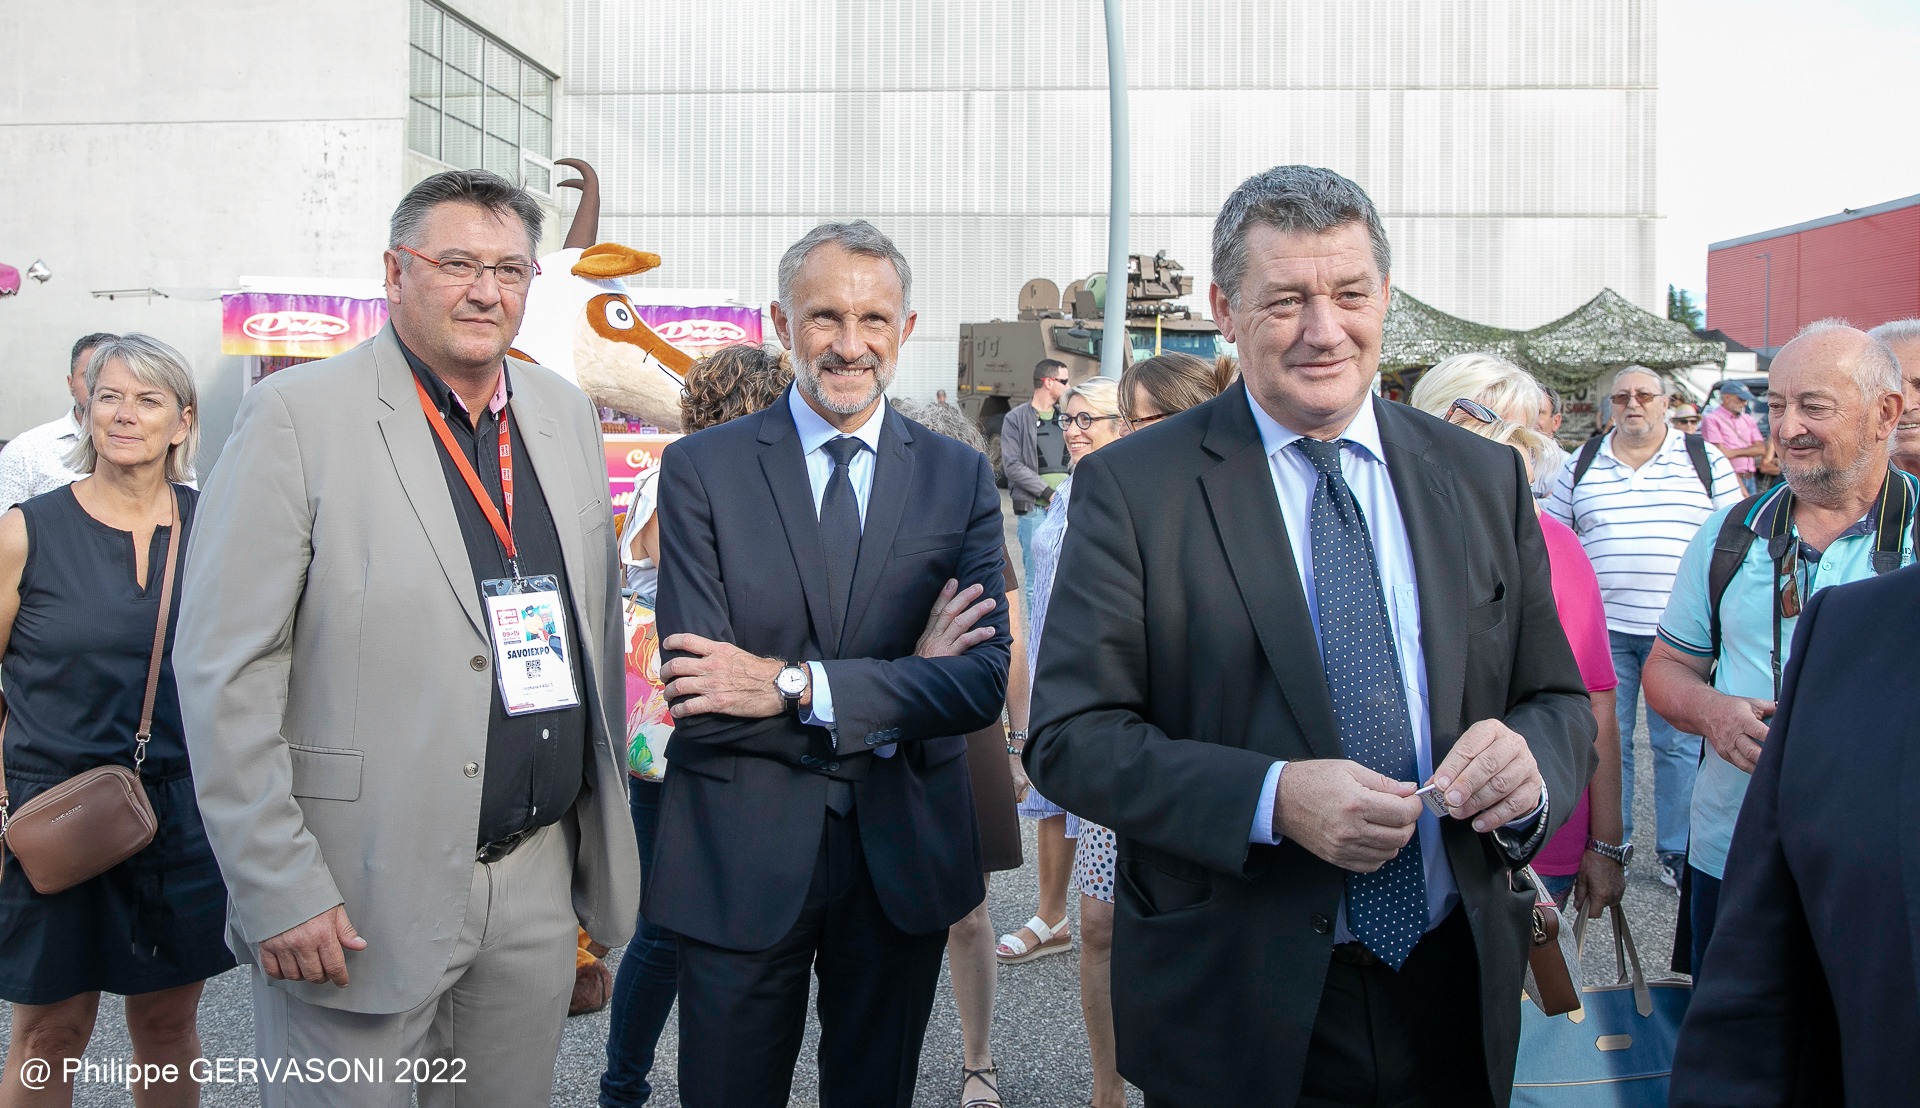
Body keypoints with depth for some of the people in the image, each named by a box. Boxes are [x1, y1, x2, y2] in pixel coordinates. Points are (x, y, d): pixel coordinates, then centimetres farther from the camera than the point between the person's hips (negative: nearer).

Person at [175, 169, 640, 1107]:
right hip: (356, 900, -5)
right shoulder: (297, 415, -8)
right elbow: (225, 672, -11)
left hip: (536, 887, 5)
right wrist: (277, 891, -14)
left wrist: (603, 848, 13)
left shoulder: (565, 414, 9)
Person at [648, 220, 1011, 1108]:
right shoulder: (700, 469, -5)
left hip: (904, 857, 2)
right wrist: (901, 684, -15)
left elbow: (984, 681, -10)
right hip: (738, 861, -2)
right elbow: (704, 697, -14)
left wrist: (797, 685, -19)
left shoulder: (960, 478, 1)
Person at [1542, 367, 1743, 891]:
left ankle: (1677, 850, 17)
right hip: (1602, 627, 1)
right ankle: (1609, 844, 21)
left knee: (1679, 743, 6)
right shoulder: (1582, 464, 8)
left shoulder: (1705, 458, 4)